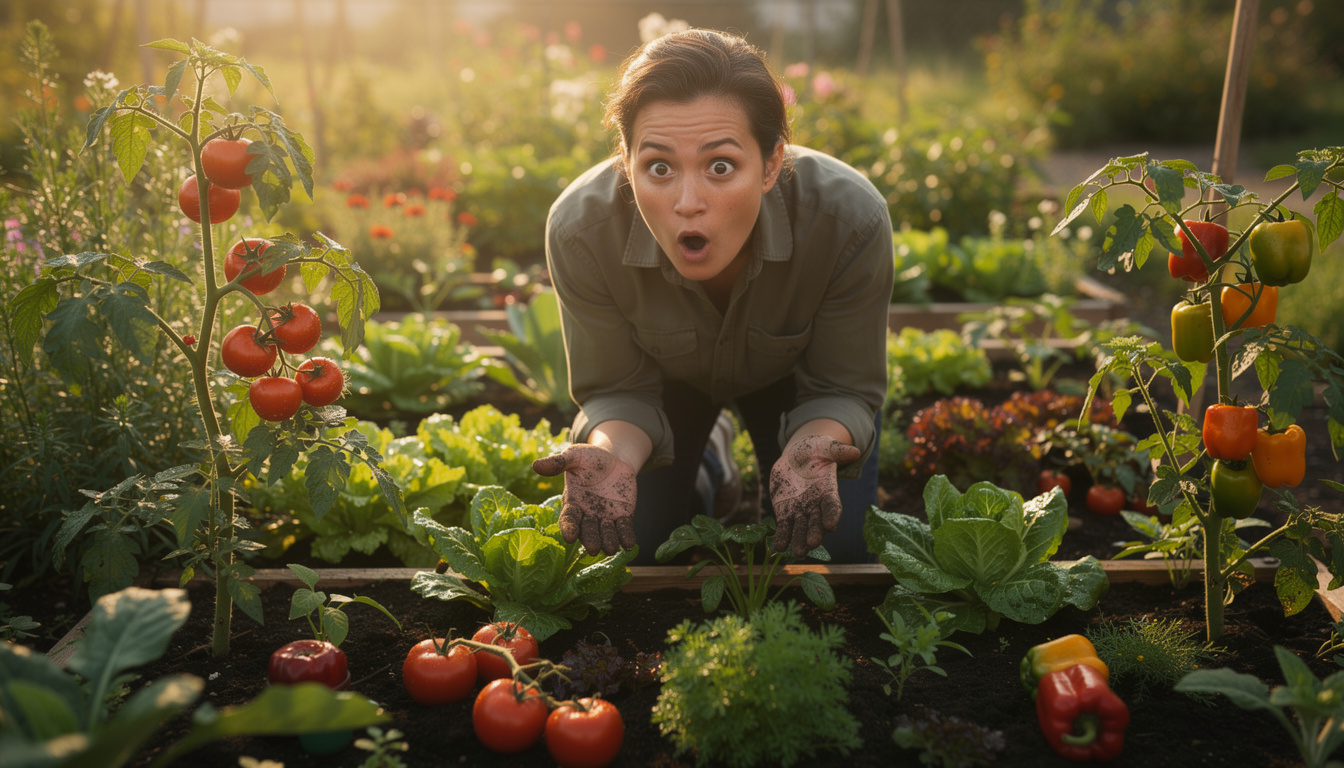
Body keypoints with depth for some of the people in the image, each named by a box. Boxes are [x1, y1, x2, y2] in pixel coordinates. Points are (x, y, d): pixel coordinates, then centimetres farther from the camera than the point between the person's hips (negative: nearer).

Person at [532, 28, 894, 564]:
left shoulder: (850, 218, -40)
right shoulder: (580, 228, -37)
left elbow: (845, 390, -26)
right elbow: (619, 391, -23)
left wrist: (814, 446, -50)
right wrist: (611, 453, -47)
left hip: (792, 373, 0)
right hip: (667, 376, 1)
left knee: (836, 551, -4)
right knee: (637, 548, 1)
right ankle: (701, 470, 32)